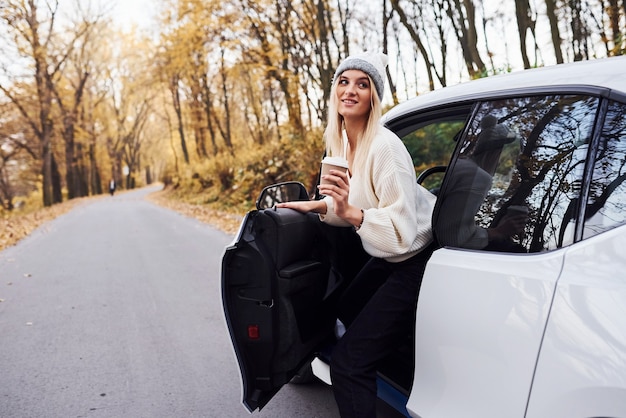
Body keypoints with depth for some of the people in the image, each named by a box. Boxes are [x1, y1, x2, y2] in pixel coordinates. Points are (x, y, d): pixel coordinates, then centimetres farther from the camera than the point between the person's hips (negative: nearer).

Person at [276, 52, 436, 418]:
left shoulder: (384, 147, -28)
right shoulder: (341, 141, -1)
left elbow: (402, 231, -31)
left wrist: (349, 211, -40)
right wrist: (319, 206, 0)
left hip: (418, 257, -10)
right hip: (388, 255, 10)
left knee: (349, 360, -12)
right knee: (348, 312, 34)